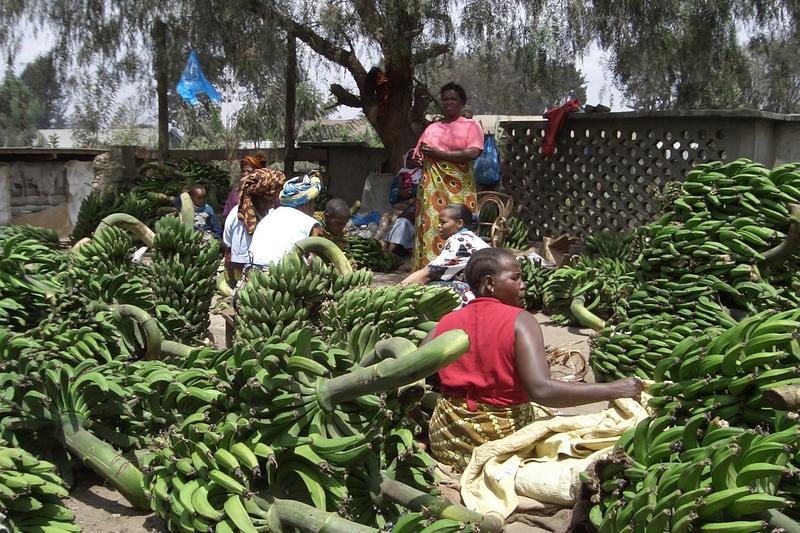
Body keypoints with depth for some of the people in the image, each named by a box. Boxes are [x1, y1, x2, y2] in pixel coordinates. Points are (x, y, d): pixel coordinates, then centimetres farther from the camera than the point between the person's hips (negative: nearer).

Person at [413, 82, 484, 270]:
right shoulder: (431, 128, 20)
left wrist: (439, 154, -9)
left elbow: (473, 153, -10)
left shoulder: (471, 125, 6)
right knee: (430, 228, -2)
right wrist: (414, 157, -1)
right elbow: (419, 156, 24)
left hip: (458, 189, -4)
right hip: (431, 189, 4)